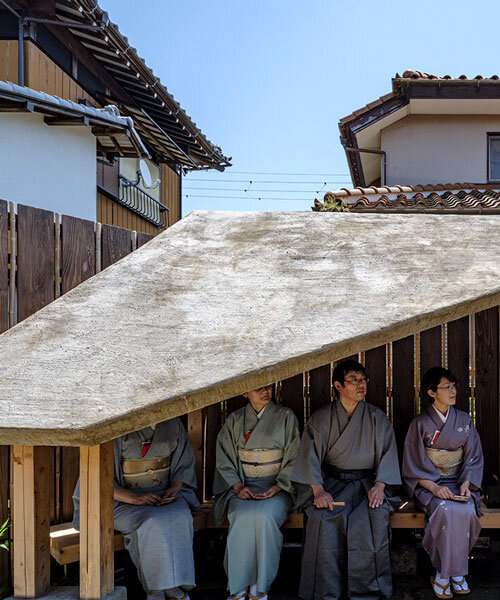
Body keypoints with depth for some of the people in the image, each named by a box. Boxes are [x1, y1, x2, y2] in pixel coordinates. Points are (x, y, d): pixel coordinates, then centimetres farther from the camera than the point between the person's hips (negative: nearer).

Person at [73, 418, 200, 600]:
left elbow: (185, 462, 13)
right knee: (151, 525, -33)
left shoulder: (172, 423, 3)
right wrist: (134, 498, -23)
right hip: (123, 499, -3)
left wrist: (174, 489, -8)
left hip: (164, 493, 3)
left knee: (180, 518, -29)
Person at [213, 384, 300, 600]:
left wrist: (276, 487, -12)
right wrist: (238, 486, -9)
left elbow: (294, 460, 1)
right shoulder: (234, 420, 9)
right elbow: (224, 459, 7)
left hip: (278, 486, -1)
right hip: (242, 485, 1)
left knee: (263, 517, -31)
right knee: (242, 518, -29)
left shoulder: (286, 417, 4)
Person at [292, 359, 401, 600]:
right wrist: (318, 490, -17)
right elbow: (310, 456, -3)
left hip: (366, 484, 1)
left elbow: (388, 453, 5)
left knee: (375, 518, -29)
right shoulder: (321, 418, 5)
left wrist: (379, 485, -12)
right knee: (325, 521, -29)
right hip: (331, 483, 0)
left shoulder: (377, 417, 9)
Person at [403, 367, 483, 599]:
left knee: (466, 511, -29)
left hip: (459, 482, 3)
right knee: (446, 511, -32)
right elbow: (413, 466, -4)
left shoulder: (464, 420, 7)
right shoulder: (420, 423, -3)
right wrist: (435, 487, -20)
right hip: (428, 484, -2)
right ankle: (455, 572, -14)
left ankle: (444, 573, -13)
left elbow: (473, 458, 6)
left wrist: (466, 484, -12)